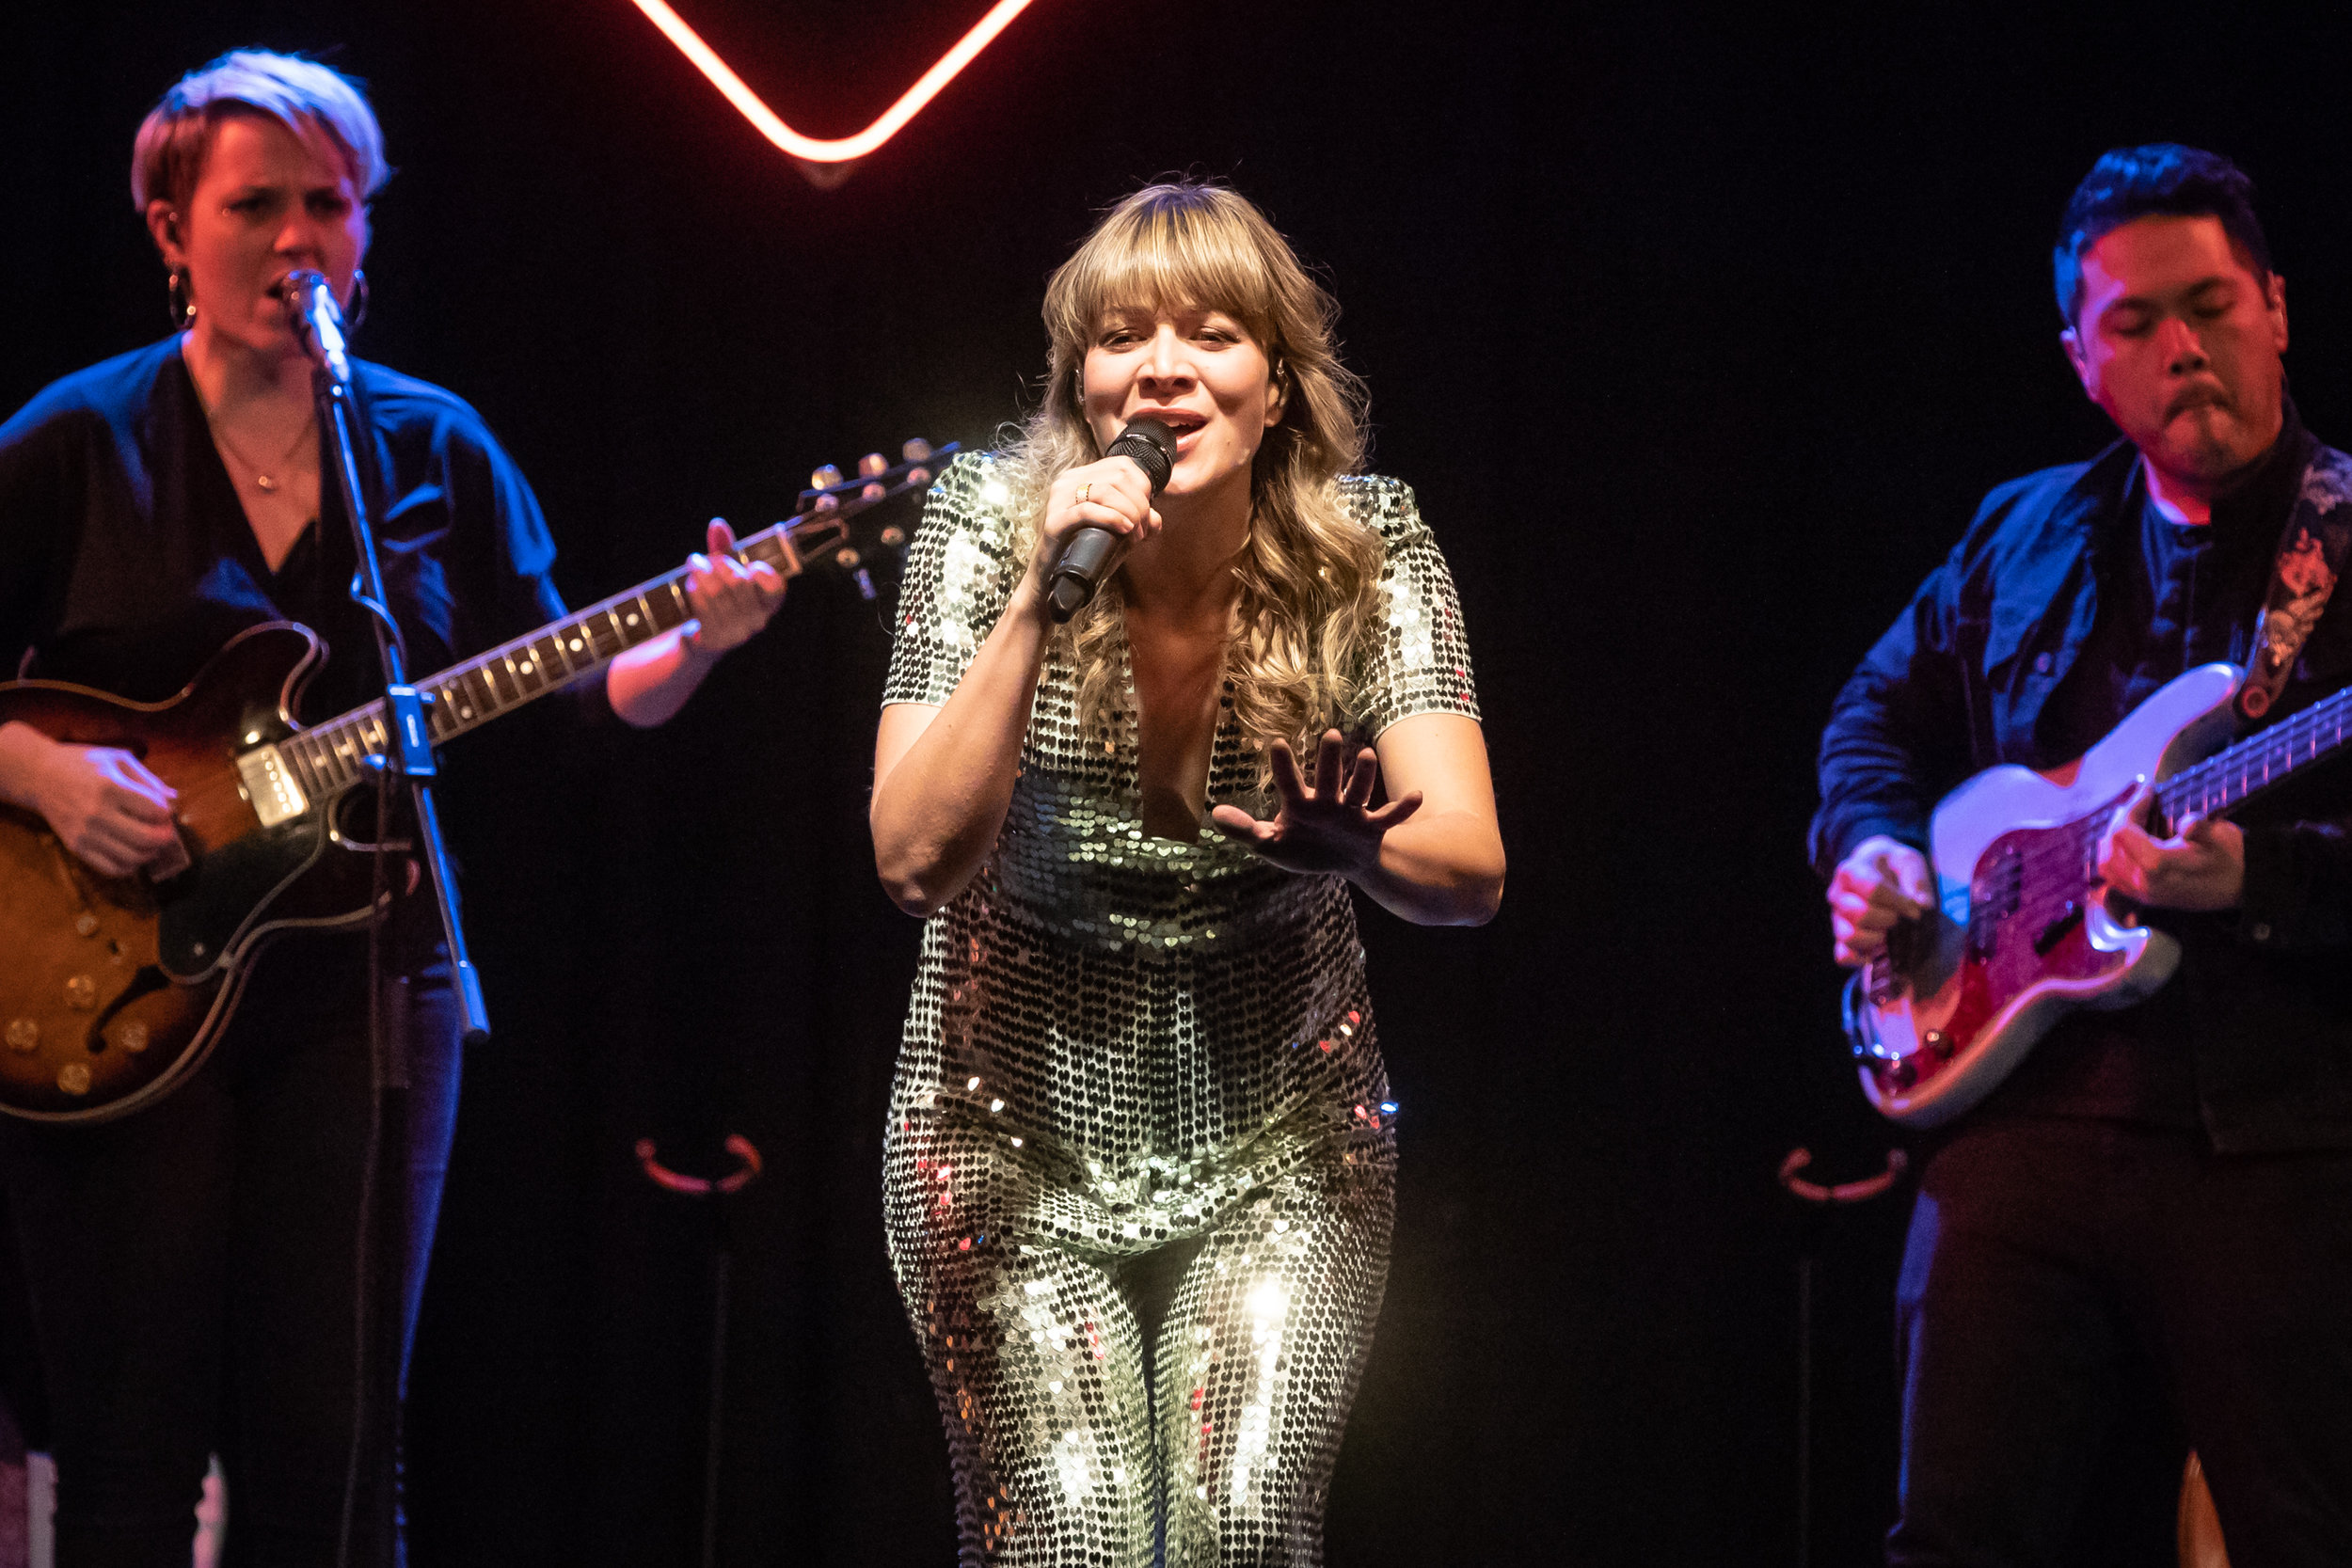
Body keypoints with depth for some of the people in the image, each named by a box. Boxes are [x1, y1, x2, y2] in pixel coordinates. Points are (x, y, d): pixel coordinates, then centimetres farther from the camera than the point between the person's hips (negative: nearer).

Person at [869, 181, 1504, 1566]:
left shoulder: (1366, 544, -10)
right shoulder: (992, 520, -12)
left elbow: (1471, 871, -17)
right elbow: (918, 857, -21)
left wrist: (1350, 844, -39)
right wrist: (1037, 601, -30)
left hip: (1279, 1139, 1)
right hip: (1023, 1131, -1)